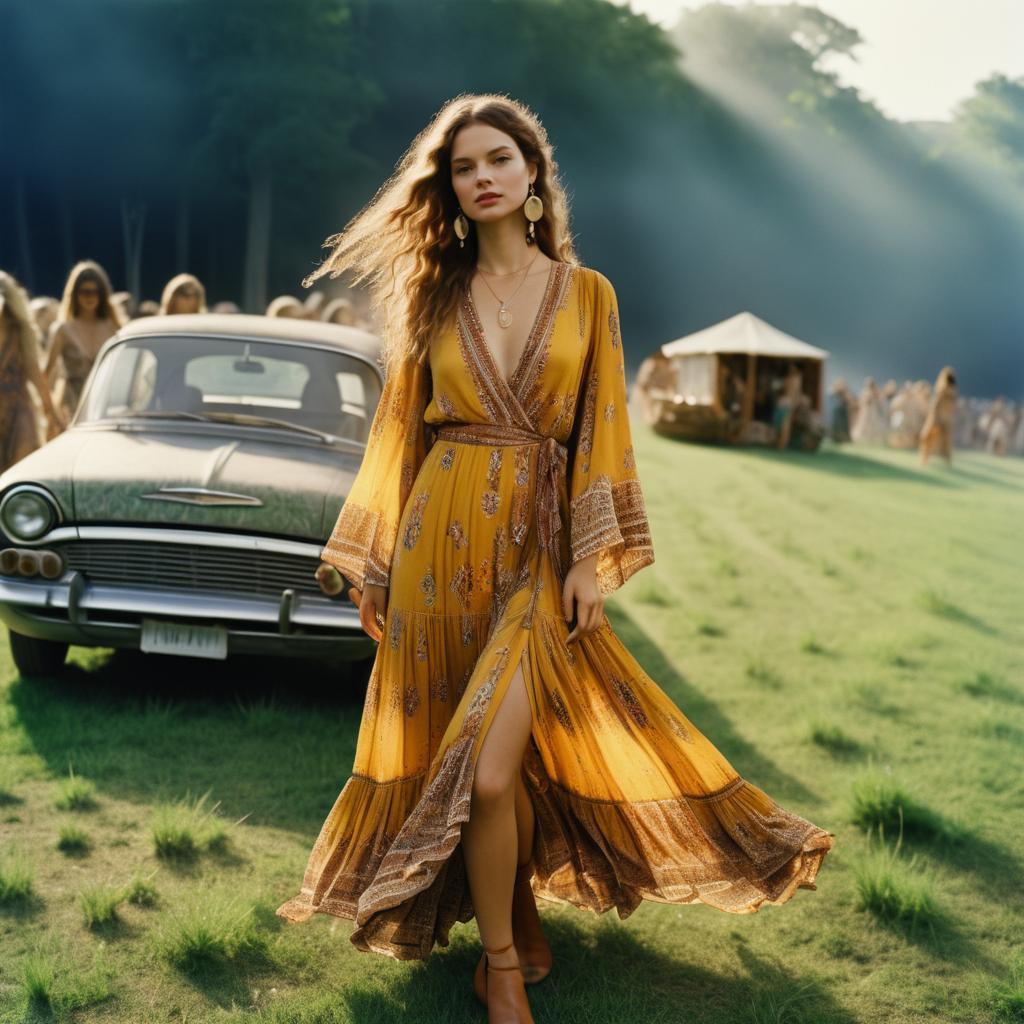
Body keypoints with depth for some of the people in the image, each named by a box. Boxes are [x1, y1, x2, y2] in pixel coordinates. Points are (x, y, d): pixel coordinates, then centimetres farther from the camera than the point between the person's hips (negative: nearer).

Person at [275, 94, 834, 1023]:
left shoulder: (585, 292, 5)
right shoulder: (435, 295, 9)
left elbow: (599, 428, 1)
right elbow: (401, 428, 9)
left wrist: (590, 559, -7)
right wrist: (369, 561, 6)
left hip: (537, 544, -2)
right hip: (441, 537, 2)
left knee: (491, 766, -12)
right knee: (470, 759, 6)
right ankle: (515, 929, 28)